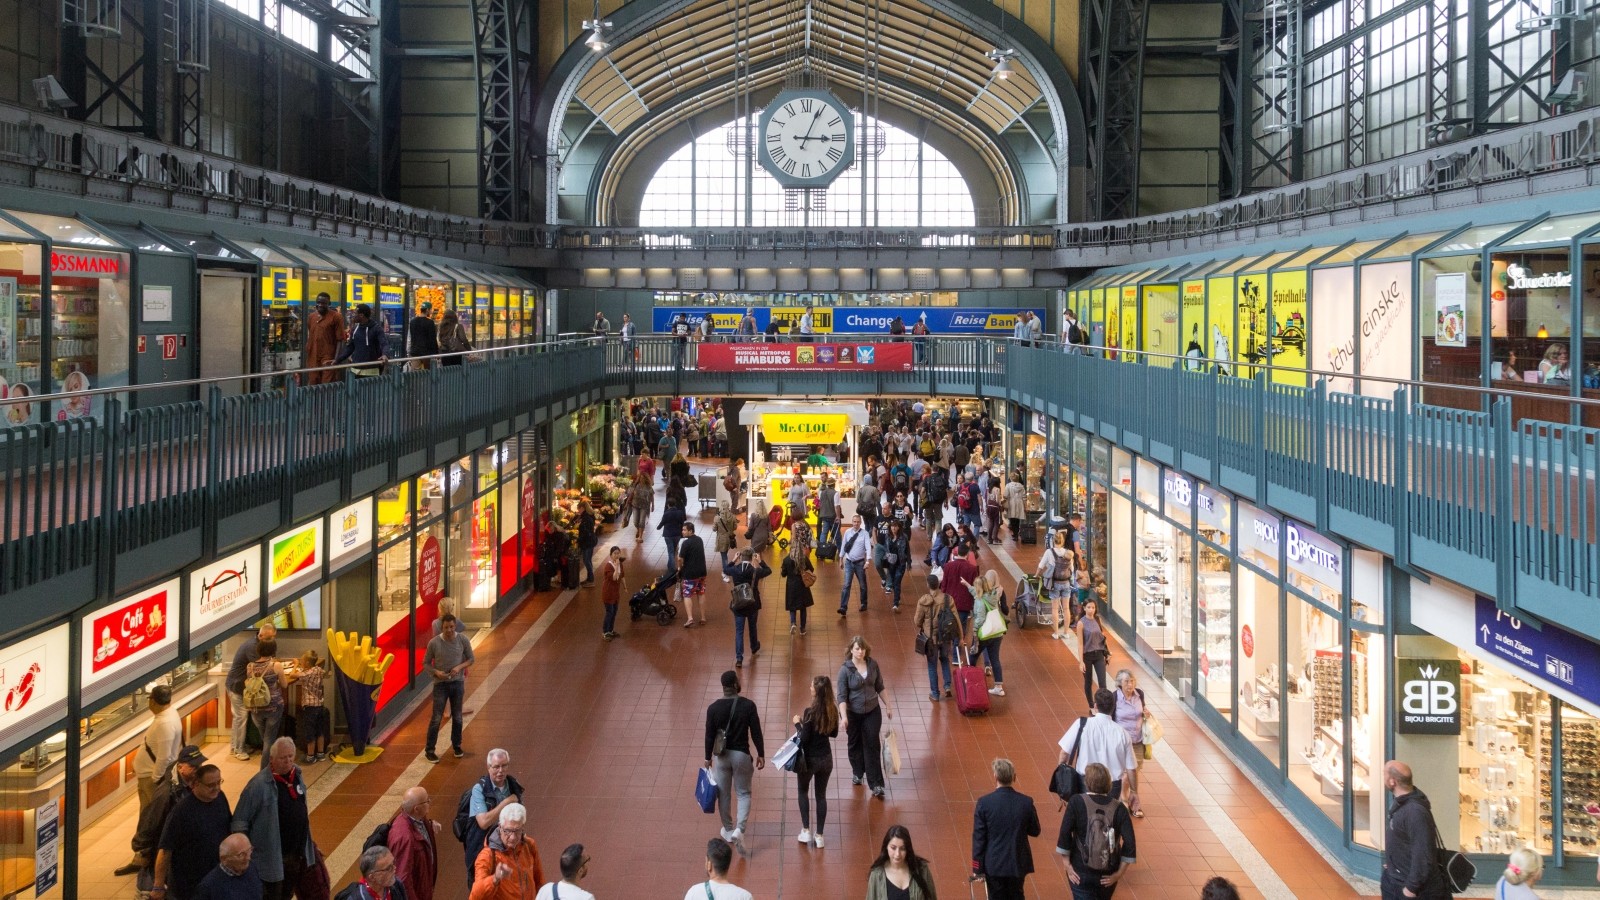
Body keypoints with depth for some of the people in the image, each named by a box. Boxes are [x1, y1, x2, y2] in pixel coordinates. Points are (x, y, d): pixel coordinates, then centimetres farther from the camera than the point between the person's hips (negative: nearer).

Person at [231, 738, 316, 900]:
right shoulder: (260, 784, -21)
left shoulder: (297, 774, 1)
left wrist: (307, 843, 19)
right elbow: (240, 820, -18)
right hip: (272, 857, -6)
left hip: (298, 854, 7)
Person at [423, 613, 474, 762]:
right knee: (436, 718, -1)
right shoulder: (434, 643, -13)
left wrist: (460, 667, -16)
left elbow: (471, 659, 2)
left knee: (457, 717, 12)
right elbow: (426, 663, -2)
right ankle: (429, 750, 9)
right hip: (440, 684, -2)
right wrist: (436, 672, -20)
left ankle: (456, 746, 29)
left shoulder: (463, 640, -8)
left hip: (458, 683, 2)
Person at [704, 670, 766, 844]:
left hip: (722, 755, 1)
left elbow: (709, 735, -3)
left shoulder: (713, 708, -9)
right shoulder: (748, 705, -12)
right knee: (743, 793, 12)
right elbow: (756, 732, -8)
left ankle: (728, 830, 28)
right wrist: (761, 754, 3)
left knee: (723, 794, 16)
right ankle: (739, 828, -6)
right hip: (742, 754, -1)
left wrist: (708, 757, 9)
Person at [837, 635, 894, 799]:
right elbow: (842, 696, -17)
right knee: (855, 745, 16)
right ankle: (857, 773, 41)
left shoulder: (873, 664, -6)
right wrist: (843, 717, -27)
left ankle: (876, 785, 0)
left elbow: (880, 687, 6)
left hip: (872, 711, 2)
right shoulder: (845, 669, -16)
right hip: (853, 713, -1)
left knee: (873, 746, -1)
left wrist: (888, 706, 8)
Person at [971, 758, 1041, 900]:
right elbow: (1035, 831, 3)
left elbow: (978, 838, -10)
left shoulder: (984, 803, -15)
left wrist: (978, 868, -3)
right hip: (1018, 864, 2)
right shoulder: (1026, 802, -10)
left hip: (994, 864, -2)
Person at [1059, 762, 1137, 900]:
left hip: (1081, 872, -3)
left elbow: (1065, 835, -15)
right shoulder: (1118, 808, -6)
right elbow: (1129, 843, -10)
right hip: (1108, 874, 3)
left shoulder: (1076, 802, -11)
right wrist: (1120, 873, -4)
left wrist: (1067, 864, -6)